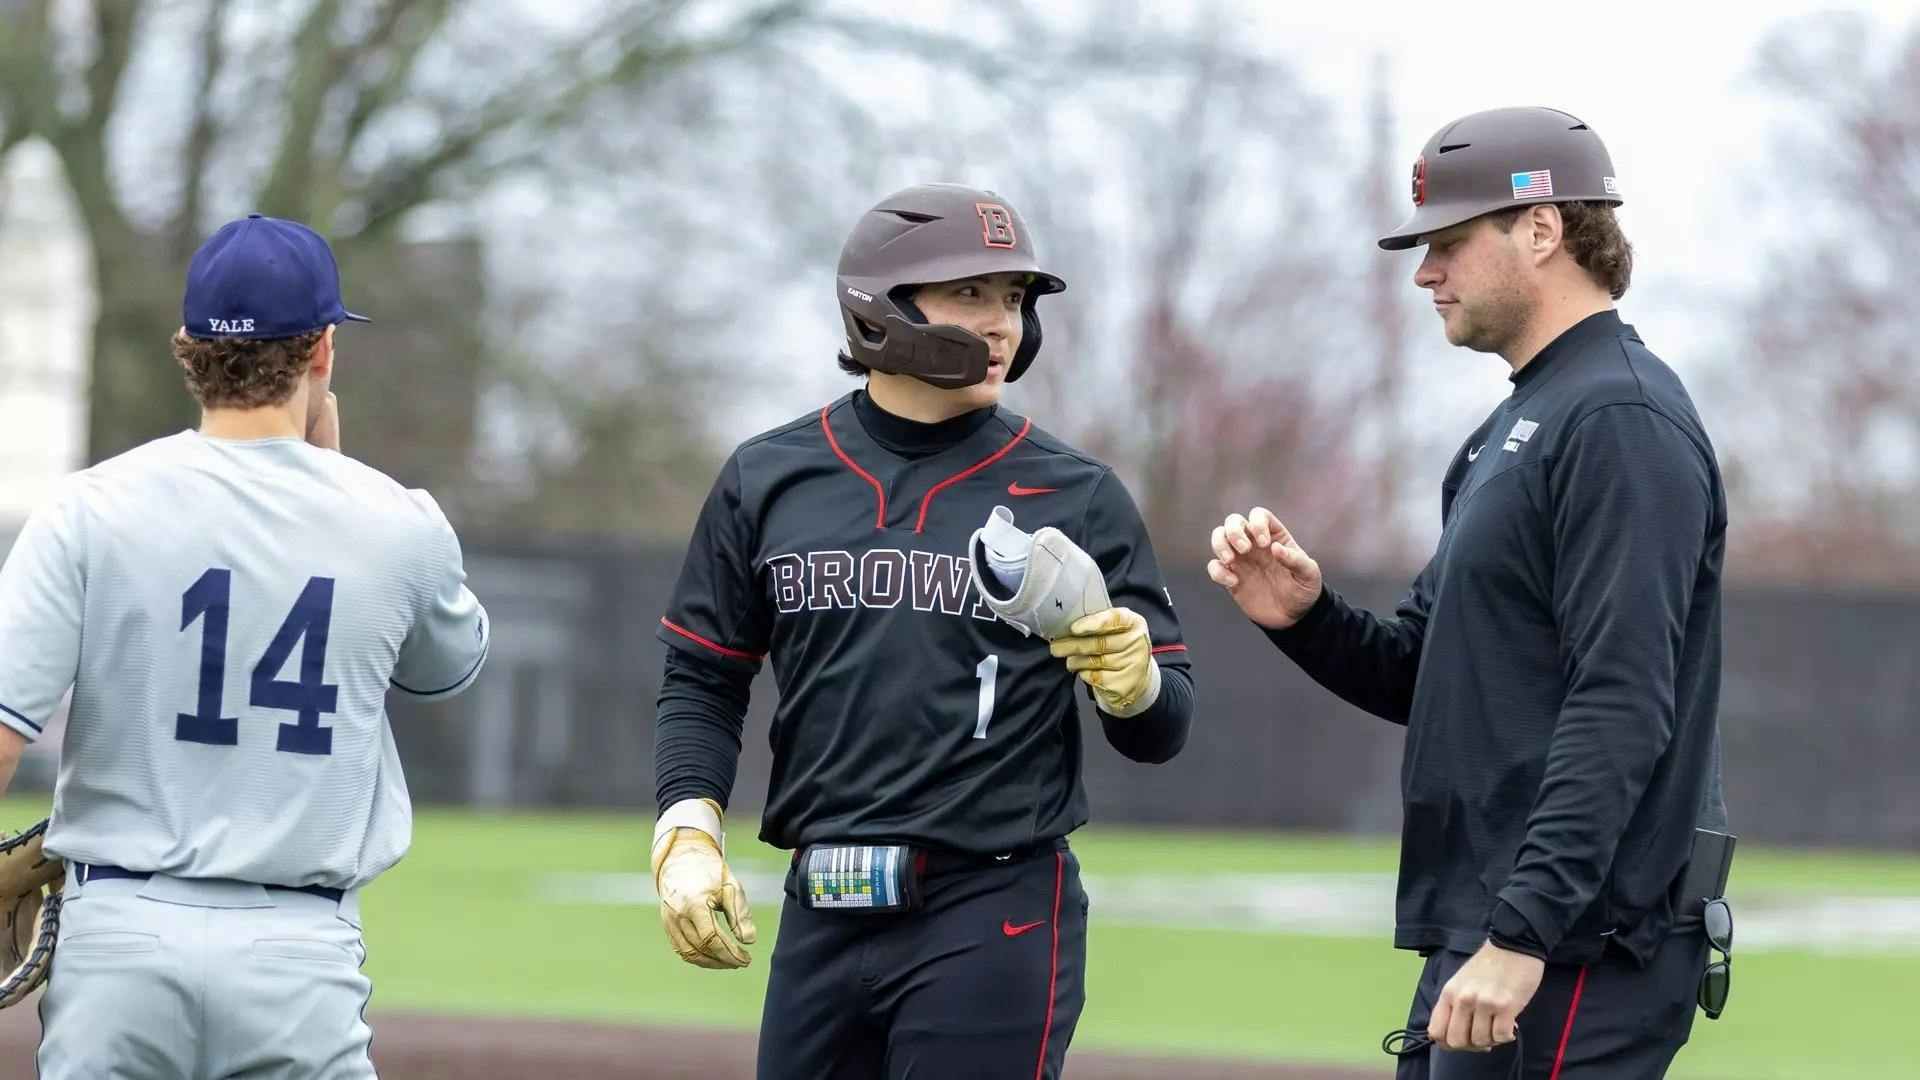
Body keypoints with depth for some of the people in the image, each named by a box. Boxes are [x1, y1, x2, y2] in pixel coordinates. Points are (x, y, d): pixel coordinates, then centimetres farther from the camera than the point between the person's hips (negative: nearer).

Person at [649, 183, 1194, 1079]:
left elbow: (1161, 732, 3)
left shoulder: (1075, 495, 2)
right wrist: (686, 833, -2)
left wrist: (1134, 681, -20)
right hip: (822, 916, 3)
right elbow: (703, 682, 14)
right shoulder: (768, 480, 8)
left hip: (994, 915, -3)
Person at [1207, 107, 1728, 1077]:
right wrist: (1305, 615, 3)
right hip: (1482, 937, 10)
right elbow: (1422, 678, 23)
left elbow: (1621, 710, -21)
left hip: (1581, 958, -10)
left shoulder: (1621, 419, -12)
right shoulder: (1508, 432, 20)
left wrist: (1523, 936, -26)